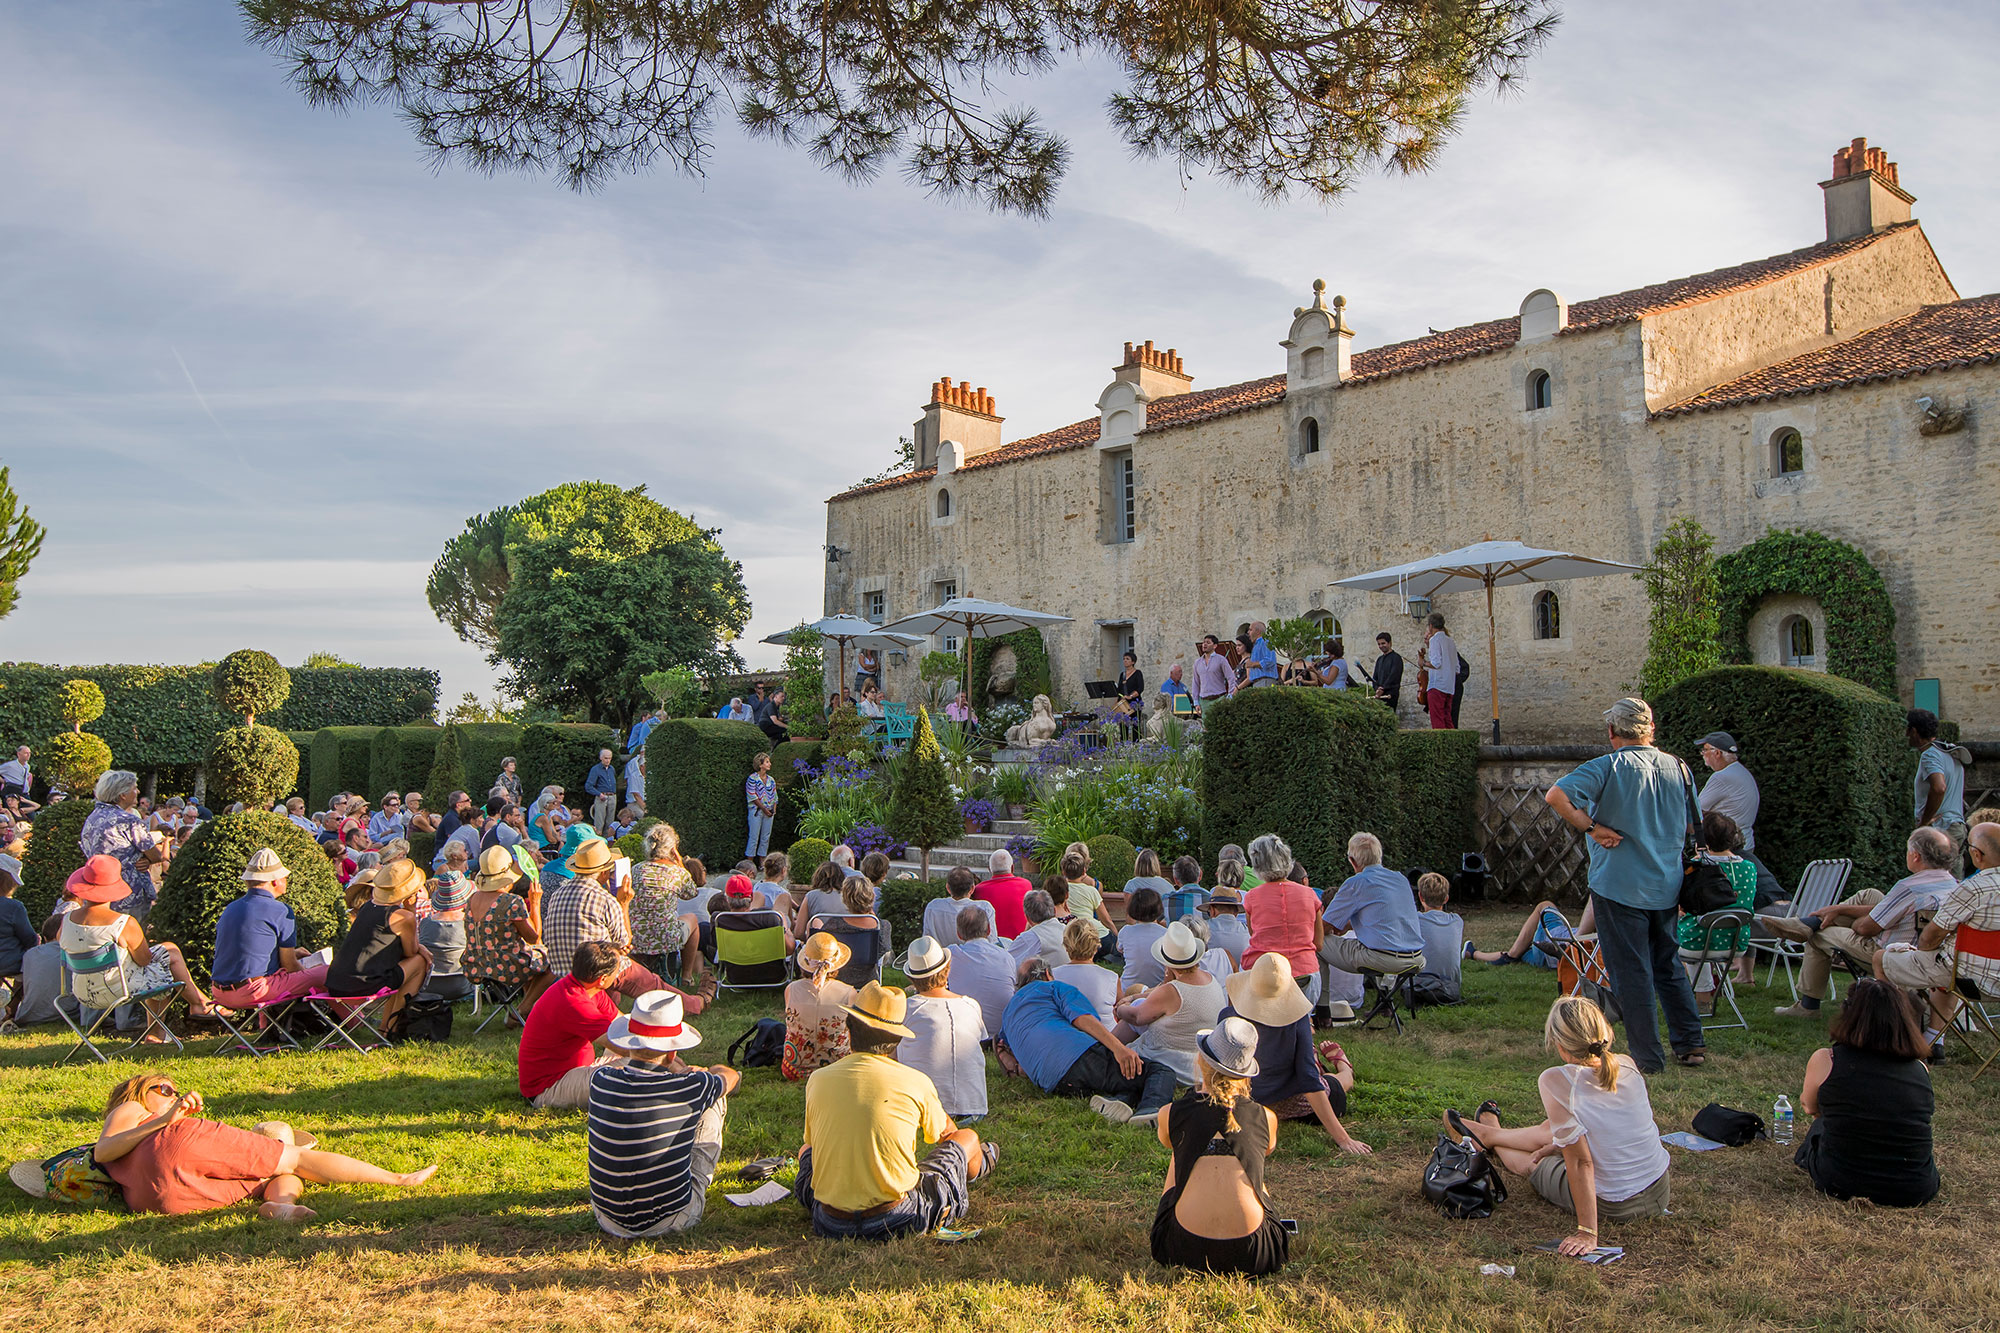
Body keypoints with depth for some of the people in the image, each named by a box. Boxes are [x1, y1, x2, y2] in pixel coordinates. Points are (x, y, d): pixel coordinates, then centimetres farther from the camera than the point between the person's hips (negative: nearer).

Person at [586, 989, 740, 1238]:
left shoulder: (600, 1081, -14)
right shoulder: (689, 1089, -21)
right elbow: (730, 1075, 5)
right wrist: (702, 1072, 28)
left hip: (608, 1218, 3)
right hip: (672, 1221, -3)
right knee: (713, 1102, 10)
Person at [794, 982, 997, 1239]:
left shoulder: (818, 1080, -4)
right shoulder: (915, 1082, -8)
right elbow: (945, 1132, 13)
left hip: (831, 1225, 2)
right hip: (899, 1221, -2)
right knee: (968, 1139, 20)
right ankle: (975, 1167, 55)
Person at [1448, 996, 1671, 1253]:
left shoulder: (1557, 1081, -26)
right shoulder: (1627, 1066, -9)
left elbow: (1580, 1161, -24)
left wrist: (1587, 1232, -18)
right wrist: (1560, 1145, 20)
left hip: (1611, 1206, -5)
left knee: (1530, 1162, 25)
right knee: (1549, 1130, 28)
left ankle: (1491, 1139, 60)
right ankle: (1488, 1134, 57)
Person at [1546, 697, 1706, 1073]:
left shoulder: (1607, 767, -12)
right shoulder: (1678, 768, 5)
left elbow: (1556, 795, -27)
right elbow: (1689, 828, 15)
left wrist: (1591, 827, -16)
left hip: (1620, 886, -6)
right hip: (1667, 886, 6)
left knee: (1632, 972, 2)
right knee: (1669, 964, 21)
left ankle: (1648, 1057, 7)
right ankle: (1691, 1043, 26)